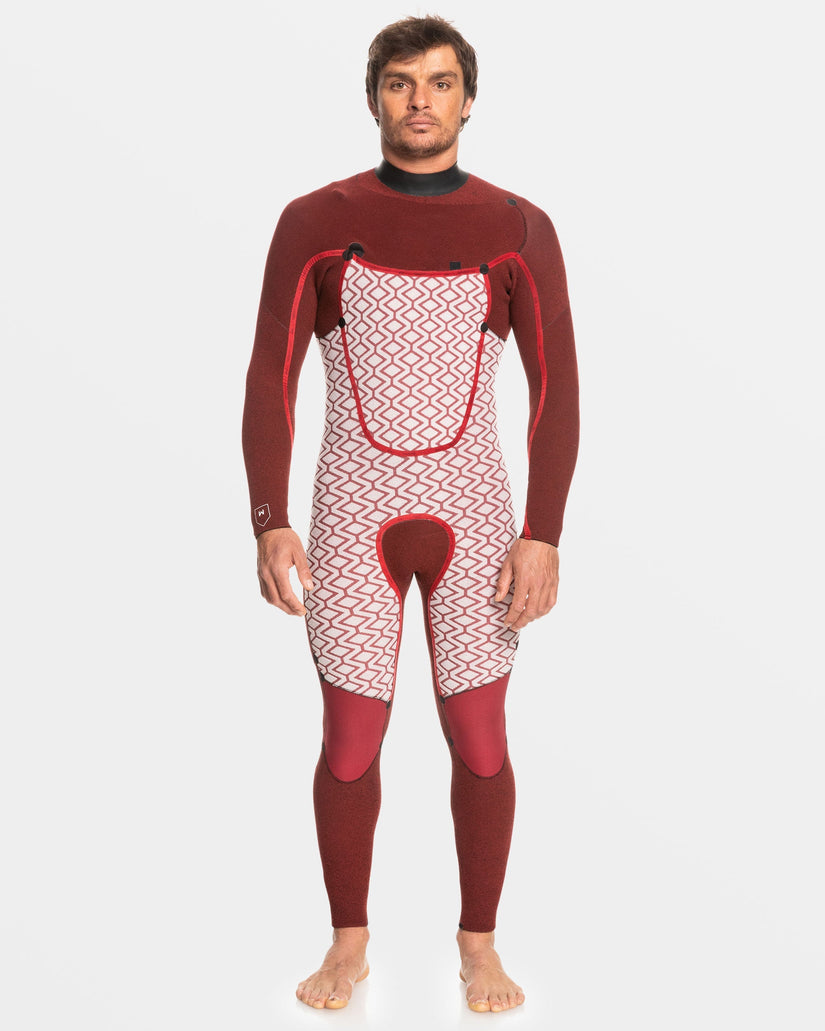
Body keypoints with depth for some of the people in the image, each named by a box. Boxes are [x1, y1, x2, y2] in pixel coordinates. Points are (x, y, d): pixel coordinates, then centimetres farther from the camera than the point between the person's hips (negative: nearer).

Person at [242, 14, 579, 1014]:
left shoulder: (520, 230, -1)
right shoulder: (313, 222, -2)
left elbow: (556, 390, -2)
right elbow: (269, 379, -4)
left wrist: (543, 536, -10)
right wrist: (269, 525, -13)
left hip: (473, 518, 1)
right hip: (353, 518, 0)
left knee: (480, 748, 5)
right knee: (350, 748, 5)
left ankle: (479, 941, 26)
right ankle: (349, 942, 26)